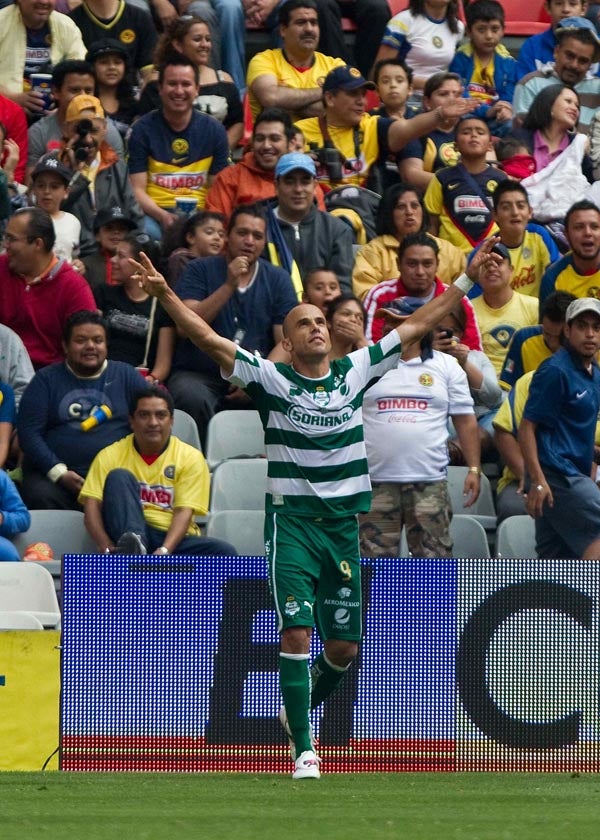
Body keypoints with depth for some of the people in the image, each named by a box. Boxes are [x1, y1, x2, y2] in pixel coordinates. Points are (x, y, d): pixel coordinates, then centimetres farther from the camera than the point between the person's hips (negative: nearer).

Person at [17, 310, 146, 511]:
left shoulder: (126, 376, 17)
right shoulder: (46, 380, 14)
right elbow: (29, 433, 4)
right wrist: (59, 473, -10)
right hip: (53, 475, 0)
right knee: (40, 498, -34)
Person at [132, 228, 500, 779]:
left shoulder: (355, 373, 7)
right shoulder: (273, 380, -3)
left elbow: (416, 326, 13)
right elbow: (209, 339, -11)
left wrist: (465, 282, 14)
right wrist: (165, 294, -23)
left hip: (343, 523, 4)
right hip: (292, 521, -4)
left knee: (344, 645, 7)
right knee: (297, 634, -15)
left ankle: (300, 708, 36)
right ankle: (303, 748, -9)